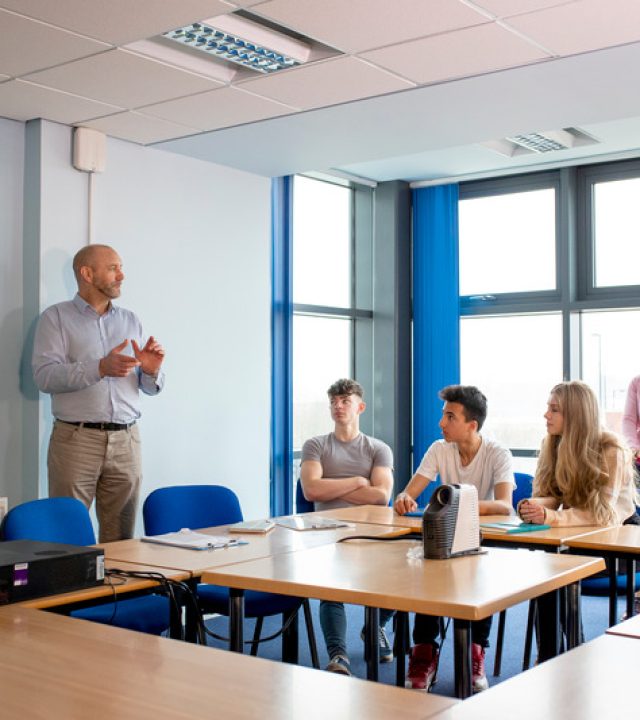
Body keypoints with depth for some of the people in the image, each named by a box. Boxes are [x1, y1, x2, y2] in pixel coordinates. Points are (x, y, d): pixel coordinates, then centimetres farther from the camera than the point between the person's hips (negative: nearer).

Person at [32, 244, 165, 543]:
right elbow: (44, 376, -11)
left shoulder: (130, 321, 17)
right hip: (75, 438, -3)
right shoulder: (56, 317, 4)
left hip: (126, 441, 4)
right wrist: (100, 368, -23)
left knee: (120, 539, 4)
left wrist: (151, 371, -8)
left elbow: (150, 389, 16)